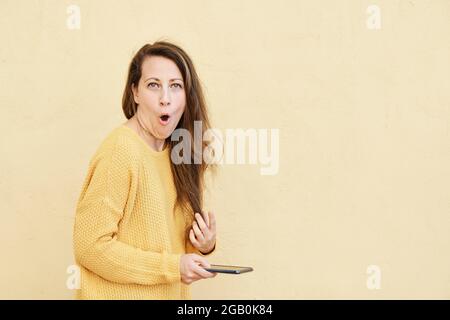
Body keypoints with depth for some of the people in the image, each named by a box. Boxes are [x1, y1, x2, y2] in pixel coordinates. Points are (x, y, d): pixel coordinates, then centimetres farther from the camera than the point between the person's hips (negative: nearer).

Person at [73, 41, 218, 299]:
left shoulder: (178, 152, 1)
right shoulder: (120, 151, -20)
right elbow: (90, 245, -21)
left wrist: (204, 246, -9)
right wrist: (172, 266, -20)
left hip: (171, 293, 7)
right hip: (121, 294, -7)